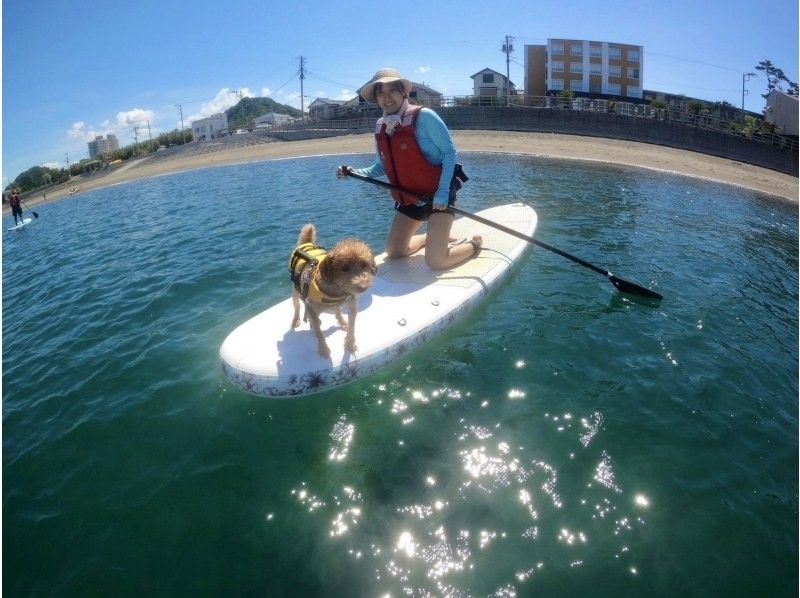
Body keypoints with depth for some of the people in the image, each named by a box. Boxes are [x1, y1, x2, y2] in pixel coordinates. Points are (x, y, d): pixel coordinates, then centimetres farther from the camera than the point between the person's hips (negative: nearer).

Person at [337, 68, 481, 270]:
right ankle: (432, 237, 38)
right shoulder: (380, 127, 3)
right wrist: (355, 173, -6)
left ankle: (474, 245, 16)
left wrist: (442, 193, -22)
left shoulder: (423, 116, -16)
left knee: (435, 261, -14)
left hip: (437, 195, -7)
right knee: (394, 251, 13)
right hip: (408, 198, 7)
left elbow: (449, 152, -14)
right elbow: (382, 167, 12)